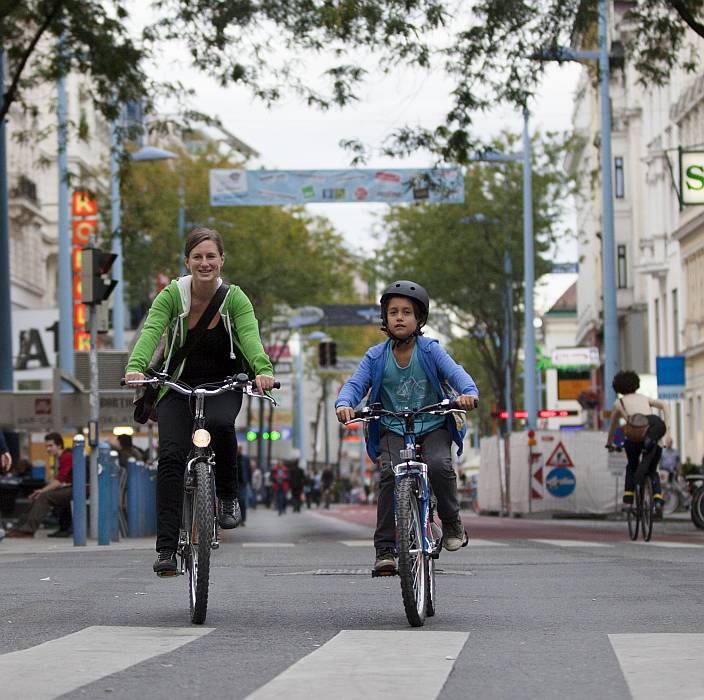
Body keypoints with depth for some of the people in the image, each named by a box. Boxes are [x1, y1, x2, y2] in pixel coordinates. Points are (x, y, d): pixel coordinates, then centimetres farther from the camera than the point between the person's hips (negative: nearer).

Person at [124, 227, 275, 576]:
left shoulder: (234, 298, -10)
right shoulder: (172, 295, -11)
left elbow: (250, 336, -26)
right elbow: (150, 331, -27)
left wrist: (263, 370, -48)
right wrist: (135, 367, -47)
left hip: (223, 386, 0)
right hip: (178, 386, 0)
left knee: (220, 423, -34)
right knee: (171, 456, -20)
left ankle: (228, 497, -9)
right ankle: (166, 548, -19)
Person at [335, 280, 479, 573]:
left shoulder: (430, 350, -4)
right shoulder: (375, 356, 0)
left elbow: (455, 372, -17)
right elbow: (356, 384, -9)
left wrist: (468, 392, -41)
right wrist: (344, 403, -33)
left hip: (433, 426, -1)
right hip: (394, 430, 1)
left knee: (439, 466, -29)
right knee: (390, 474, -25)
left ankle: (452, 522, -2)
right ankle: (385, 548, -19)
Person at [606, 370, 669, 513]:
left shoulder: (619, 403, 26)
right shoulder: (644, 398, 31)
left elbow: (613, 427, 37)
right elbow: (663, 405, 14)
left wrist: (609, 443, 54)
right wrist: (667, 431, 12)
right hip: (656, 430, 1)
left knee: (632, 467, 27)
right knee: (652, 471, 22)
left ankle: (628, 502, 14)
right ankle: (658, 501, -1)